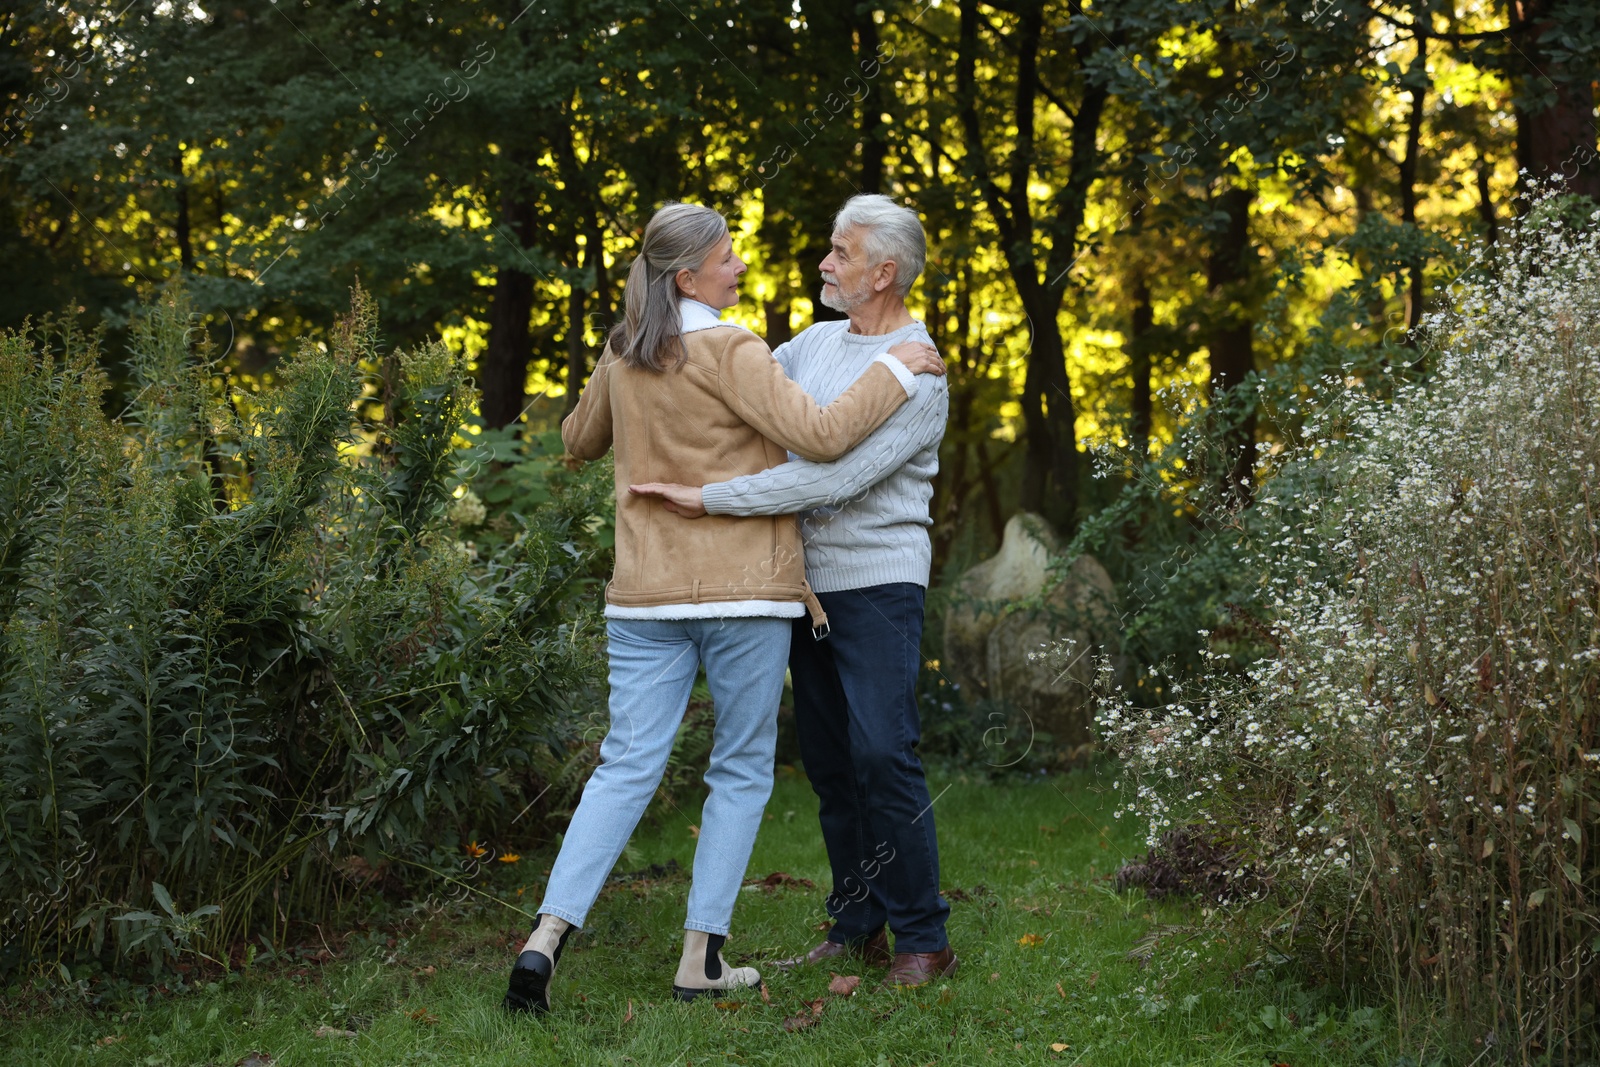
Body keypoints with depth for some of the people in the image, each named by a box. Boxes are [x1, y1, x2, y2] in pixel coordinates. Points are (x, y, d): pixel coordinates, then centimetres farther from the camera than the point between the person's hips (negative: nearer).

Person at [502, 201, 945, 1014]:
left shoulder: (623, 355, 9)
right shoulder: (730, 352, -10)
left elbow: (579, 441, 26)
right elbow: (819, 436, -19)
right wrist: (896, 368, -9)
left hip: (646, 591, 5)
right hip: (742, 589, -5)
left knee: (626, 766, 3)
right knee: (742, 770, 8)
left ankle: (547, 936, -13)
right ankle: (701, 957, 5)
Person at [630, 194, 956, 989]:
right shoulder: (817, 341, 11)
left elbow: (835, 477, -25)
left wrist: (709, 499, -26)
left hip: (878, 586, -7)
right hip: (810, 584, 8)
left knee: (882, 754, -13)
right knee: (829, 762, 9)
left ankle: (922, 939, -5)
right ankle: (857, 926, 18)